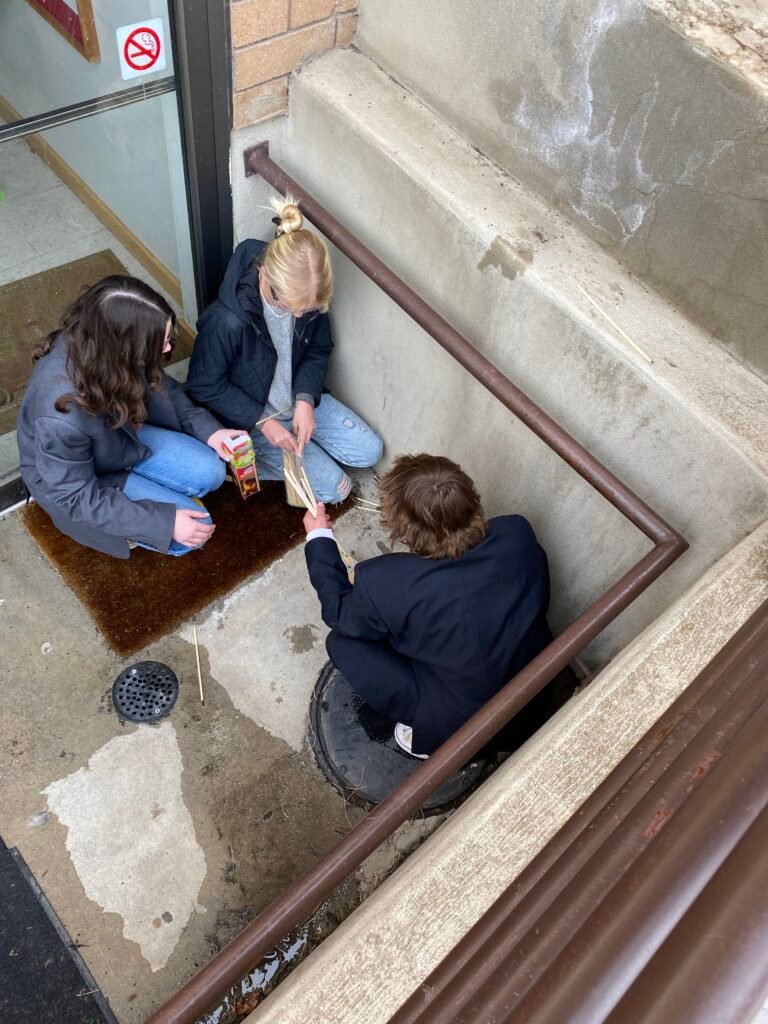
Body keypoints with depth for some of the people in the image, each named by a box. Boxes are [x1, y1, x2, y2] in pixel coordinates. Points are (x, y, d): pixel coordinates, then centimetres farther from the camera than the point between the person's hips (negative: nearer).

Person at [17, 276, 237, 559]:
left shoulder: (97, 342, -23)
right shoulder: (62, 416, -41)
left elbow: (160, 386, -2)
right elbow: (76, 497, -28)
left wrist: (208, 429, -13)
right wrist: (165, 522, -29)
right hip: (74, 480, -6)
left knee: (210, 473, -4)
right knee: (195, 531, -12)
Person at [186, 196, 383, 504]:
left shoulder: (307, 296, -19)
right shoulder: (225, 322, -35)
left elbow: (318, 350, -2)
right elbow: (206, 388, -20)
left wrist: (306, 398, -19)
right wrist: (263, 421, -22)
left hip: (298, 399, 6)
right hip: (250, 416, -5)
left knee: (369, 450, 2)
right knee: (334, 488, -8)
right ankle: (252, 456, 10)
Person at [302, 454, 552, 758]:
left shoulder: (384, 583, -30)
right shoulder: (518, 533, -20)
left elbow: (339, 613, -5)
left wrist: (318, 539, 7)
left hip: (462, 726, -4)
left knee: (342, 642, 1)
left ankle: (426, 728, 10)